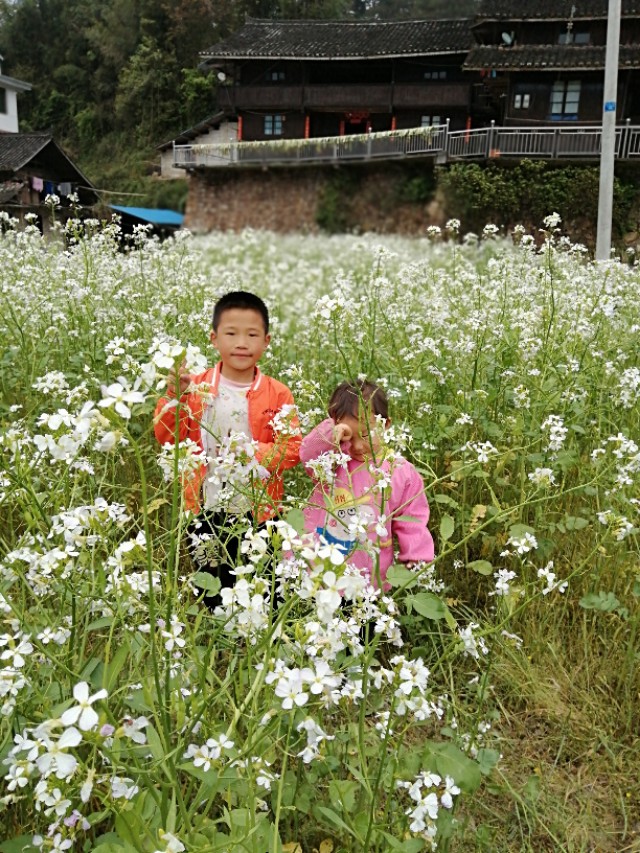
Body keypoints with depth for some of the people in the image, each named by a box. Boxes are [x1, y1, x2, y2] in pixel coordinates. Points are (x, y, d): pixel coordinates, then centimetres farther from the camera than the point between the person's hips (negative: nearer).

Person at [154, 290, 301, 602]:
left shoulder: (277, 394, -5)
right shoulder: (197, 388, -2)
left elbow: (293, 447, -7)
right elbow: (167, 437, -5)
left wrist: (256, 454, -23)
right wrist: (174, 396, -20)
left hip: (257, 511, -1)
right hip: (205, 510, 1)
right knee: (212, 594, 19)